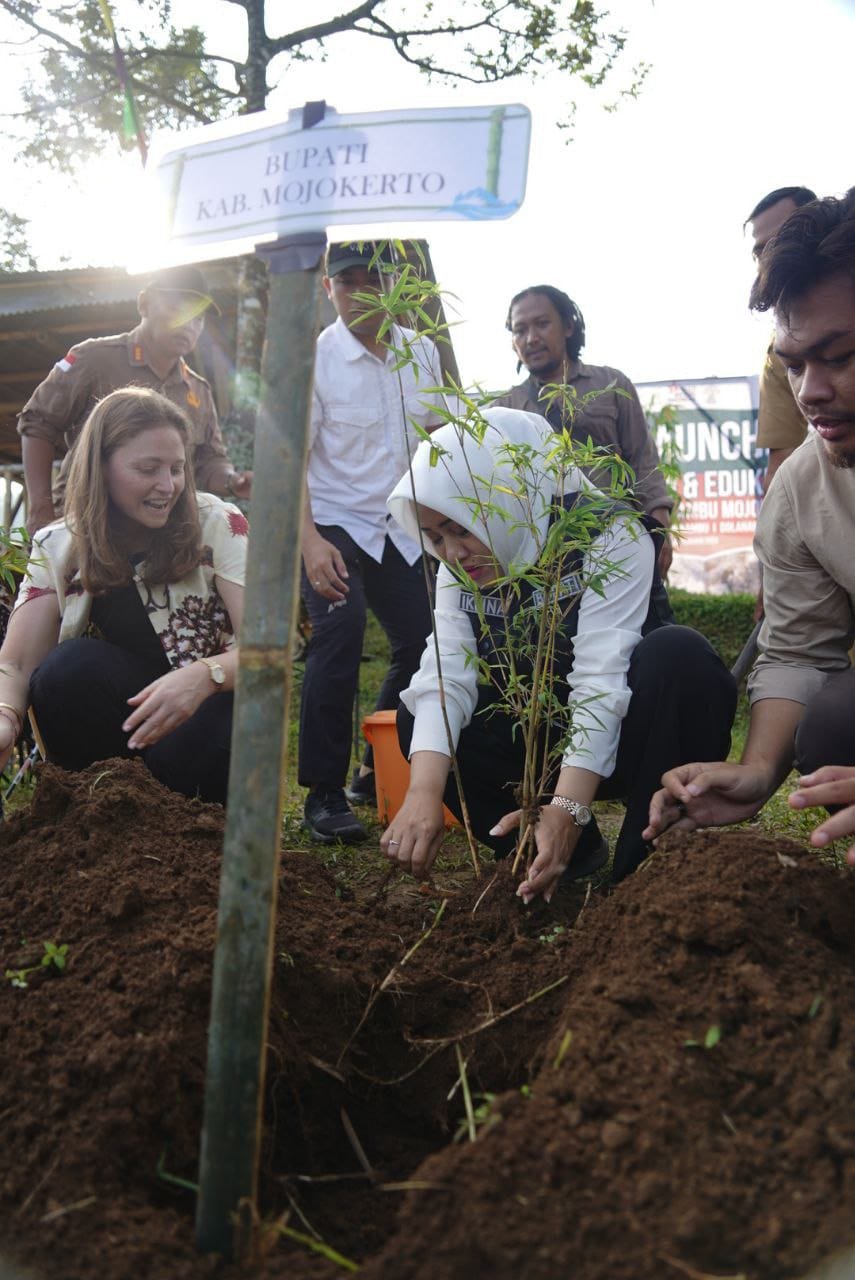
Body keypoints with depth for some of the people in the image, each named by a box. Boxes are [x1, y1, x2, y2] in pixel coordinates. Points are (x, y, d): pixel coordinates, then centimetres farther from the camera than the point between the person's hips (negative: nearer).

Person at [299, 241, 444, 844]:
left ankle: (379, 774, 23)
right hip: (333, 524, -5)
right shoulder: (312, 358, -11)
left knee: (421, 645, 4)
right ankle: (324, 793, -18)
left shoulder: (422, 351, 4)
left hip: (398, 527, 6)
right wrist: (310, 541, -29)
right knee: (340, 630, -27)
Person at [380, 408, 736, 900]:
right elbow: (446, 677, -19)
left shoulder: (609, 536, -21)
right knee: (419, 716, -12)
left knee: (676, 655, -33)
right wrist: (425, 791, -36)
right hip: (548, 742, 5)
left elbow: (601, 680, -32)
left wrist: (567, 808, -43)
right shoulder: (462, 571, -4)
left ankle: (644, 867, -21)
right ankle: (570, 855, -6)